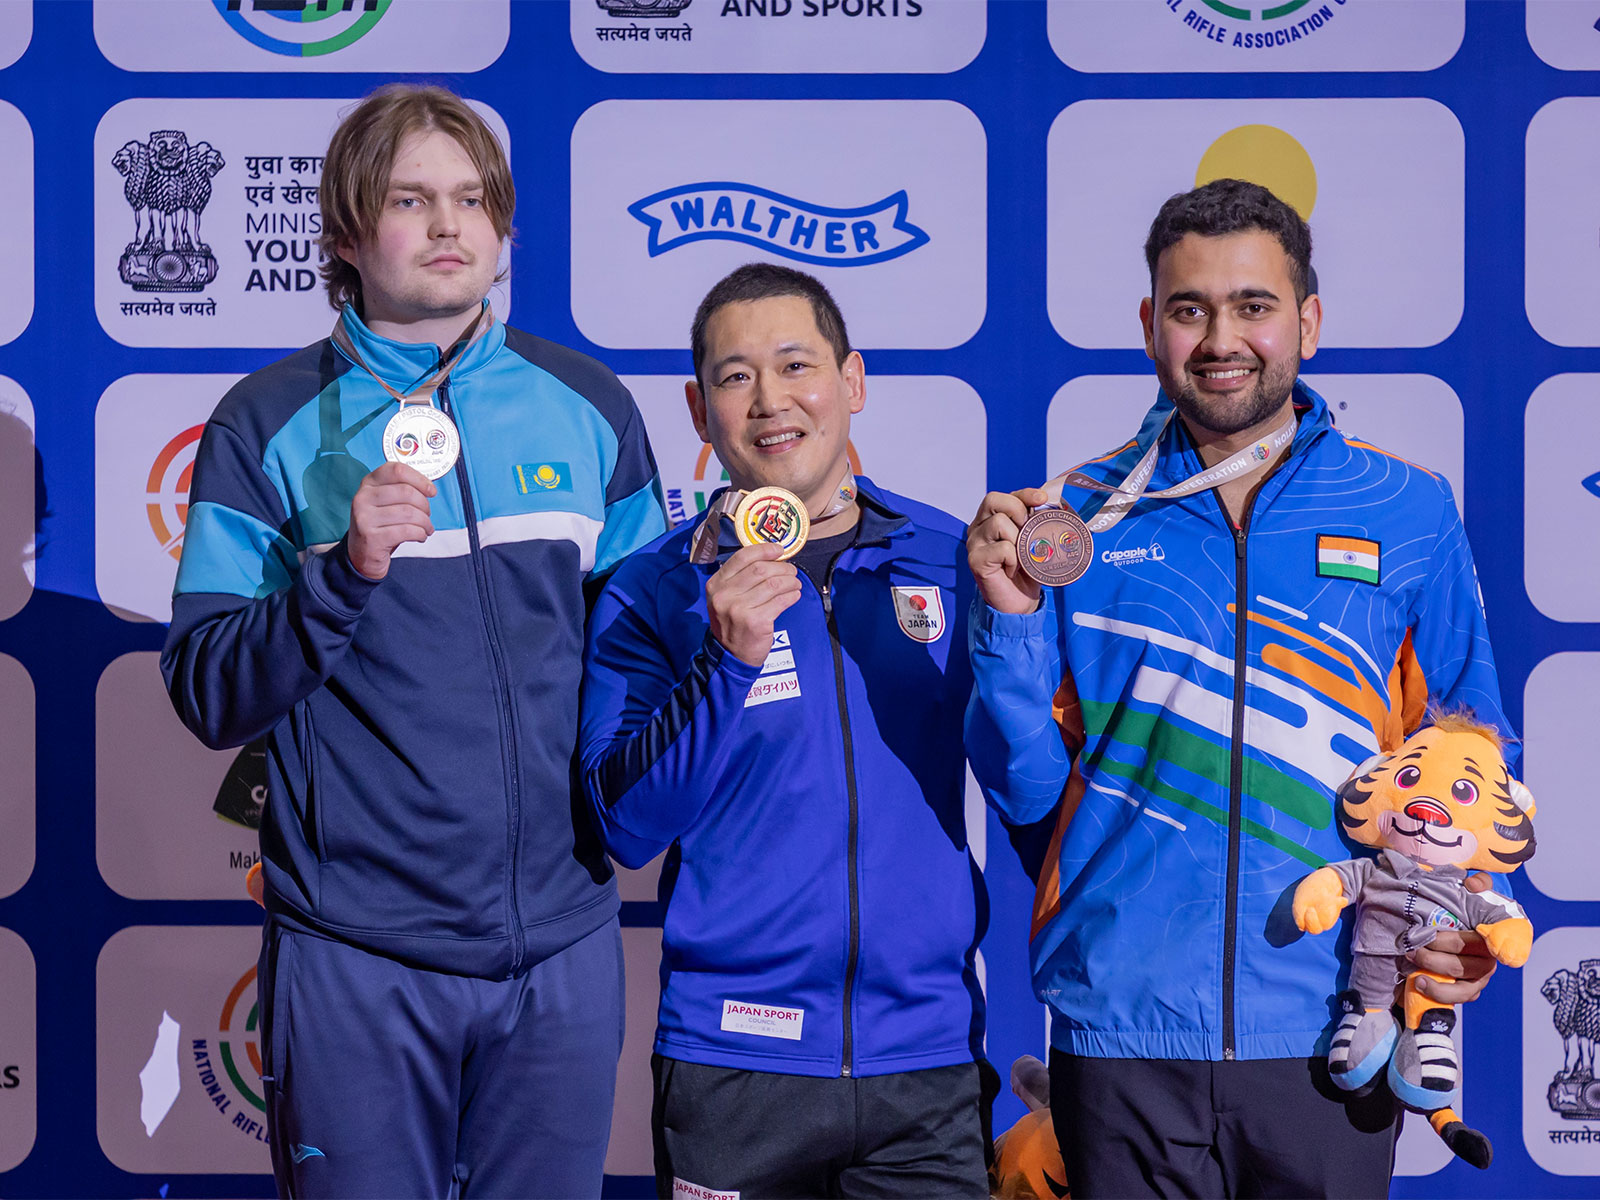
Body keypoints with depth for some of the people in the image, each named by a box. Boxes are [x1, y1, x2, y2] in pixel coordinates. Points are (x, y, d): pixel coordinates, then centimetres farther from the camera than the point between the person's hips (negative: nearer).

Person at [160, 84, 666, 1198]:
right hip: (358, 953, -2)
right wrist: (345, 572, -20)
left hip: (564, 939, 3)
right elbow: (208, 696, -6)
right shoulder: (270, 426, -1)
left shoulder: (587, 406, 7)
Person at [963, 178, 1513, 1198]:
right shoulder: (1081, 520, 3)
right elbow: (1026, 790, 3)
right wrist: (1011, 617, -12)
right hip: (1122, 1026, 0)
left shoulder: (1408, 513, 3)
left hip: (1329, 1032, 0)